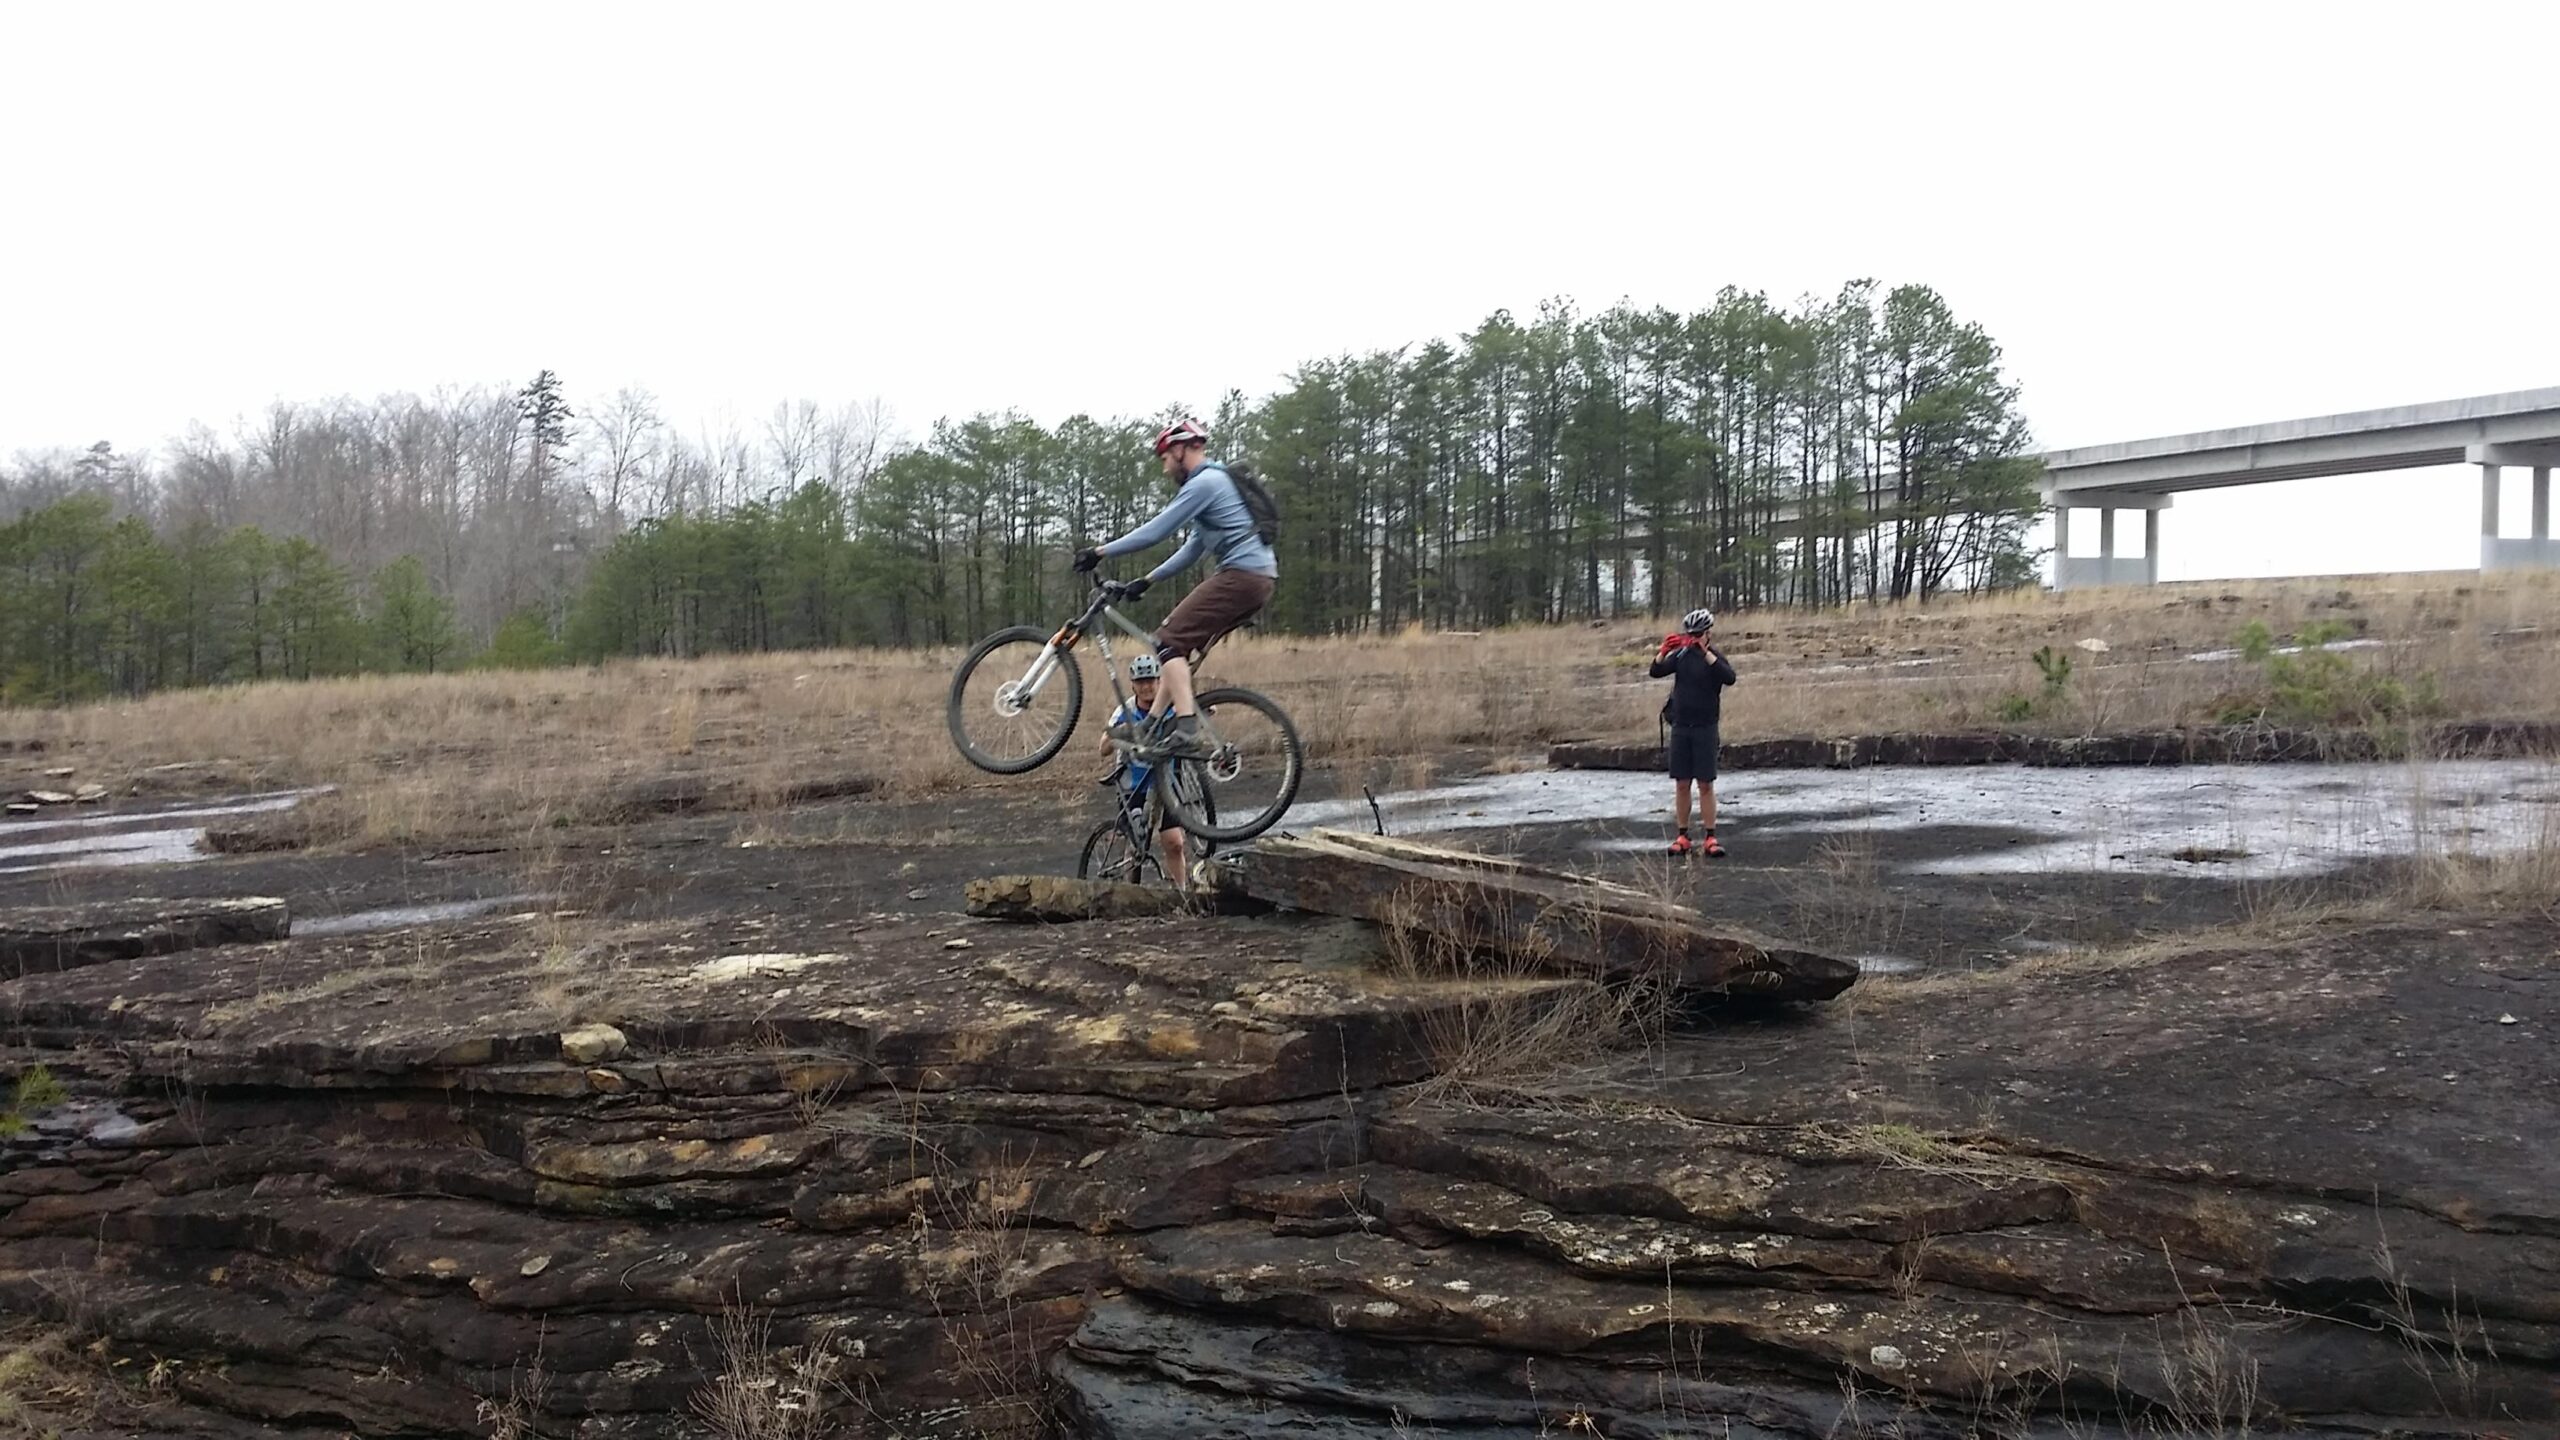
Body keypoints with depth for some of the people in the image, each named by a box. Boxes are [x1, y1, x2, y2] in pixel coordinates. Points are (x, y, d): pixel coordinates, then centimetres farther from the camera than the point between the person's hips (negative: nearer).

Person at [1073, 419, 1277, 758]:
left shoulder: (1203, 483, -8)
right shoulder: (1216, 481, 25)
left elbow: (1156, 532, -13)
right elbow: (1193, 549, 27)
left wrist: (1101, 552, -7)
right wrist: (1147, 579, 24)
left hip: (1241, 576, -10)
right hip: (1261, 576, 10)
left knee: (1170, 639, -12)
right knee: (1180, 637, 16)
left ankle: (1186, 730, -25)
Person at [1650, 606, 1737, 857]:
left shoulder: (1715, 657, -5)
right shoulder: (1681, 655, 5)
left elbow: (1729, 677, -25)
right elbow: (1656, 672, -5)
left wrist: (1705, 652, -33)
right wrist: (1664, 650, -24)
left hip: (1705, 728, -3)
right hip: (1680, 726, 3)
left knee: (1705, 784, -3)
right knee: (1681, 784, 5)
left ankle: (1710, 838, 1)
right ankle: (1682, 837, 11)